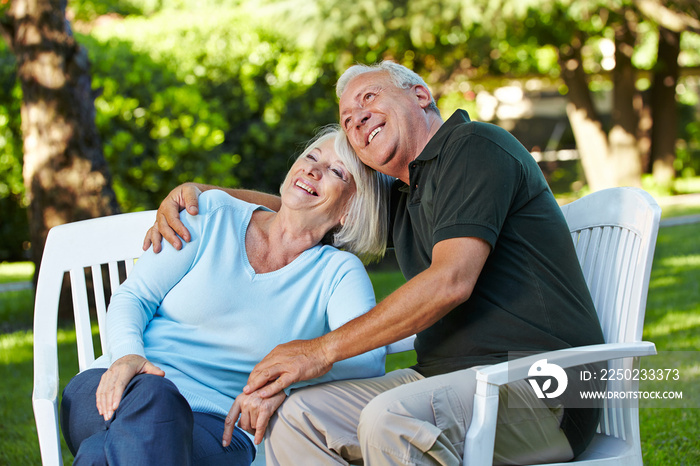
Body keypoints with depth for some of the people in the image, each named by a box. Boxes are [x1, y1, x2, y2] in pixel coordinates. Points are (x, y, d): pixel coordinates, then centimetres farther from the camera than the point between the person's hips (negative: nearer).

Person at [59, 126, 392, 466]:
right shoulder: (214, 214, 10)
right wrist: (129, 354, -14)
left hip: (215, 425, -2)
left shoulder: (339, 272, 8)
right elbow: (133, 296, 8)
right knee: (153, 396, -37)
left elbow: (369, 355, -10)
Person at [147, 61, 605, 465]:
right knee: (295, 416, -7)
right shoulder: (402, 200, 22)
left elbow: (451, 282, -16)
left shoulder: (477, 145, -5)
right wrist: (197, 194, 18)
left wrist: (324, 350, -12)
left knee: (390, 419, -35)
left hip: (541, 389, -8)